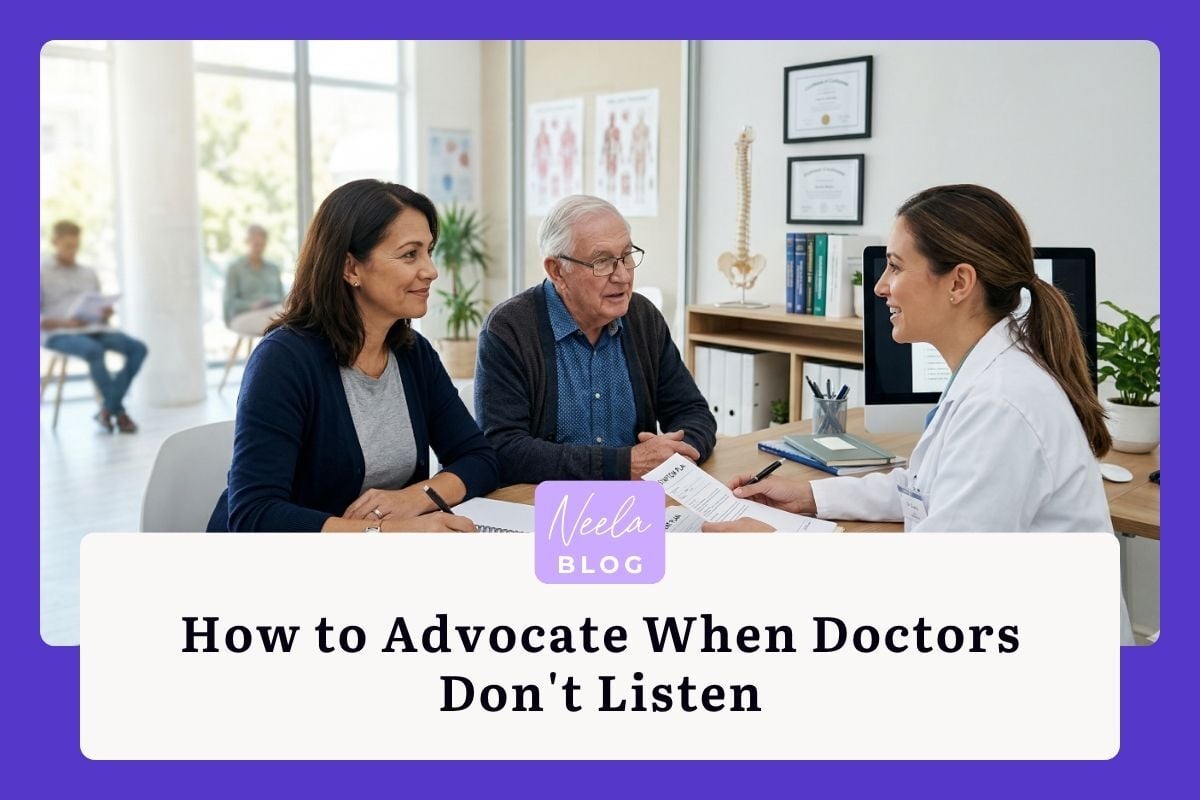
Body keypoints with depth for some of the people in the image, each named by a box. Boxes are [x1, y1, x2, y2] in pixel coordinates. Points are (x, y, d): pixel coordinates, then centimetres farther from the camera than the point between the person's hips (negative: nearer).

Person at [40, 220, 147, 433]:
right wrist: (63, 322, -19)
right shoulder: (41, 273, 5)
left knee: (137, 348, -20)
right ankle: (118, 411, -24)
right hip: (58, 333, -5)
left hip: (93, 329, 5)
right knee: (94, 351, -38)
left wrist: (105, 314, -4)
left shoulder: (89, 274, 22)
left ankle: (108, 408, -18)